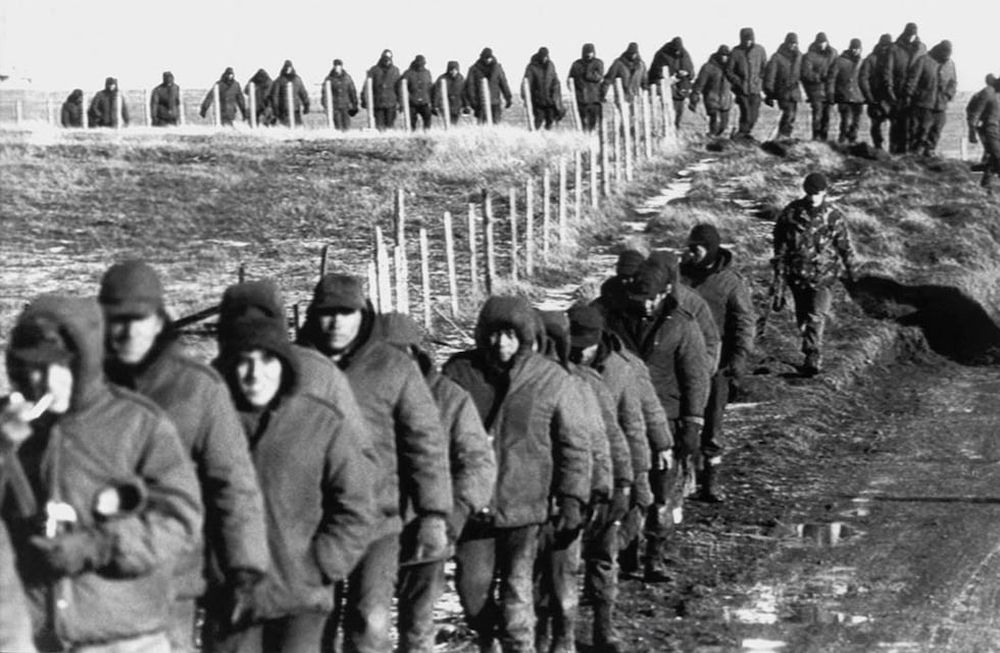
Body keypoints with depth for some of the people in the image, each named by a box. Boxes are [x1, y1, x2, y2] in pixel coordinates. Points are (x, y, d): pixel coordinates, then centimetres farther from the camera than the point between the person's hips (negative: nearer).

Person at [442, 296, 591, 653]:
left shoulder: (552, 379, -5)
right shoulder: (458, 372, -1)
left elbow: (574, 445, 1)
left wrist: (572, 501, -4)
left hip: (527, 506, -2)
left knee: (517, 594, -7)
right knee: (473, 588, 8)